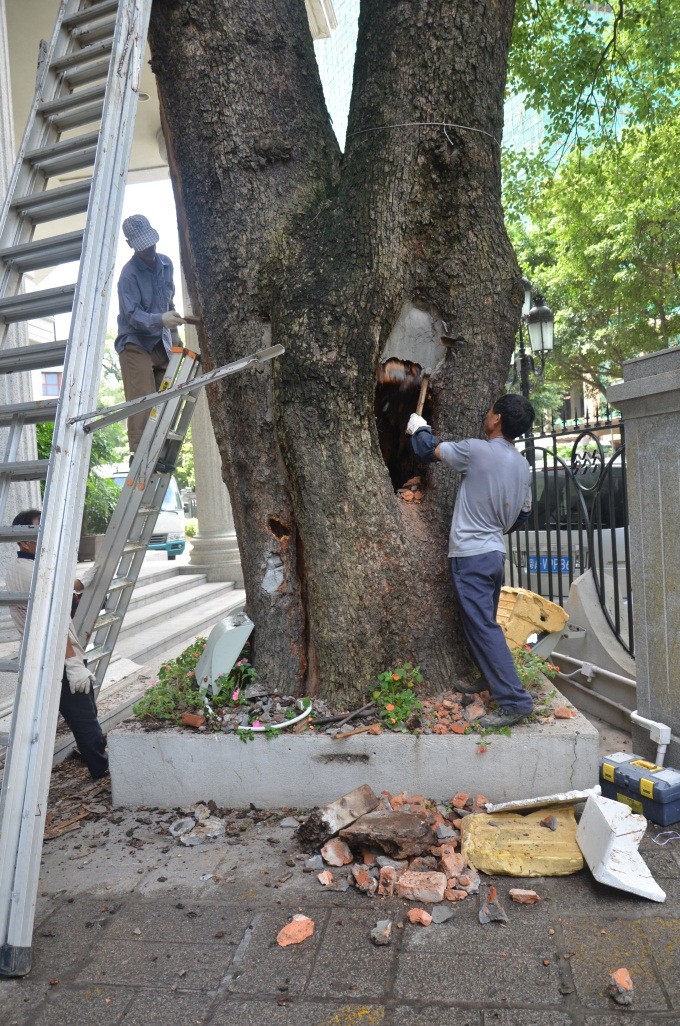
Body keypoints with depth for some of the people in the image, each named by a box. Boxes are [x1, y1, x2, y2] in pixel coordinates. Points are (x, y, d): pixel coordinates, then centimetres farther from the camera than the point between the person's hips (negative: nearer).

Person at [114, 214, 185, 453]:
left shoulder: (166, 263, 8)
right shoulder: (129, 274, -14)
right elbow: (132, 314, -22)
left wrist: (173, 333, 19)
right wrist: (160, 320, -38)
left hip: (161, 344, 7)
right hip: (136, 343, -7)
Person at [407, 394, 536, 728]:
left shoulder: (476, 450, -15)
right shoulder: (522, 465, 8)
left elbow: (430, 450, -1)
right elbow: (523, 512, 18)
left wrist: (419, 428, 20)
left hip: (470, 554, -8)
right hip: (495, 552, 8)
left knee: (482, 627, -7)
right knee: (484, 624, 21)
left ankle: (514, 700, -8)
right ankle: (492, 680, 32)